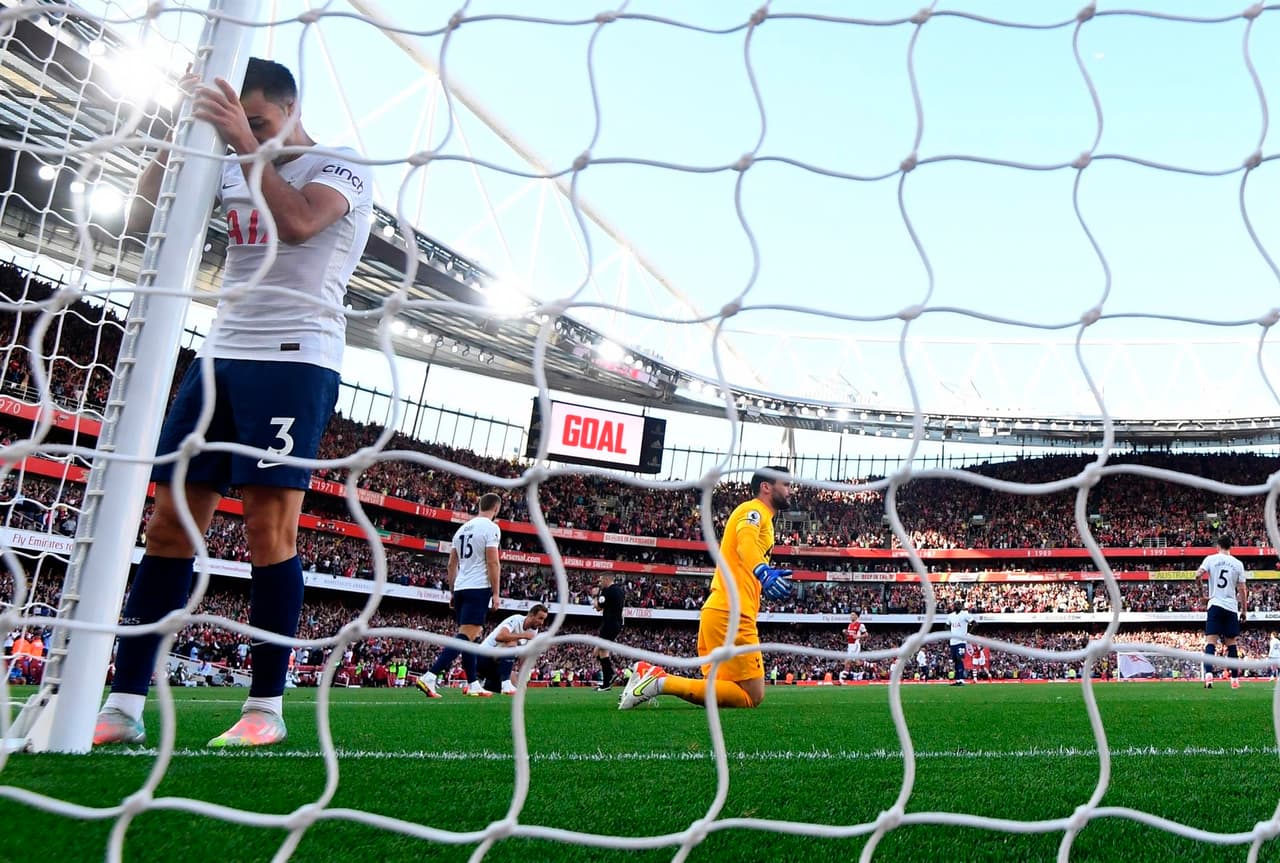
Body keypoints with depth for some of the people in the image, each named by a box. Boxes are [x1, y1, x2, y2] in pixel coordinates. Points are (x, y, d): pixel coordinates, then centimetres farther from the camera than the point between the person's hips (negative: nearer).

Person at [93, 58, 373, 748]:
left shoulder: (341, 167, 3)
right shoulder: (230, 173, 21)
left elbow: (297, 223, -18)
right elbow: (141, 220, 13)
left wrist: (245, 141, -15)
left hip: (295, 356, -6)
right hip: (221, 354, 6)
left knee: (270, 528, -10)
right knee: (169, 522, -1)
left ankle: (266, 708, 0)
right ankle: (124, 705, 3)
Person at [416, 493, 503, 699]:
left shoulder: (462, 529, 17)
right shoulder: (491, 527, -6)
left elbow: (452, 564, 18)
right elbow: (492, 562, -13)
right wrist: (496, 593, -9)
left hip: (460, 588, 8)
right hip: (479, 588, -8)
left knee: (471, 636, 14)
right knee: (465, 636, -12)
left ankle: (473, 685, 16)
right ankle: (429, 677, -22)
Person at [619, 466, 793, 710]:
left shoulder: (761, 517, 26)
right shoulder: (754, 510, -4)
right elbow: (746, 542, -29)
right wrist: (764, 572, -46)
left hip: (721, 612, 10)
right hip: (730, 614, -10)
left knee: (727, 689, 8)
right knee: (751, 697, -9)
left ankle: (650, 673, 3)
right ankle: (661, 682, -14)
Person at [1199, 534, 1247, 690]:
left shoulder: (1211, 559, 0)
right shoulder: (1238, 564, 5)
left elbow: (1198, 574, -12)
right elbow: (1242, 590, 5)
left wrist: (1198, 575, 12)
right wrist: (1244, 610, 13)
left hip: (1215, 605, -2)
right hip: (1231, 607, 2)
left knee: (1211, 642, -6)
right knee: (1231, 643, 12)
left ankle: (1209, 674, -24)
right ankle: (1235, 679, 14)